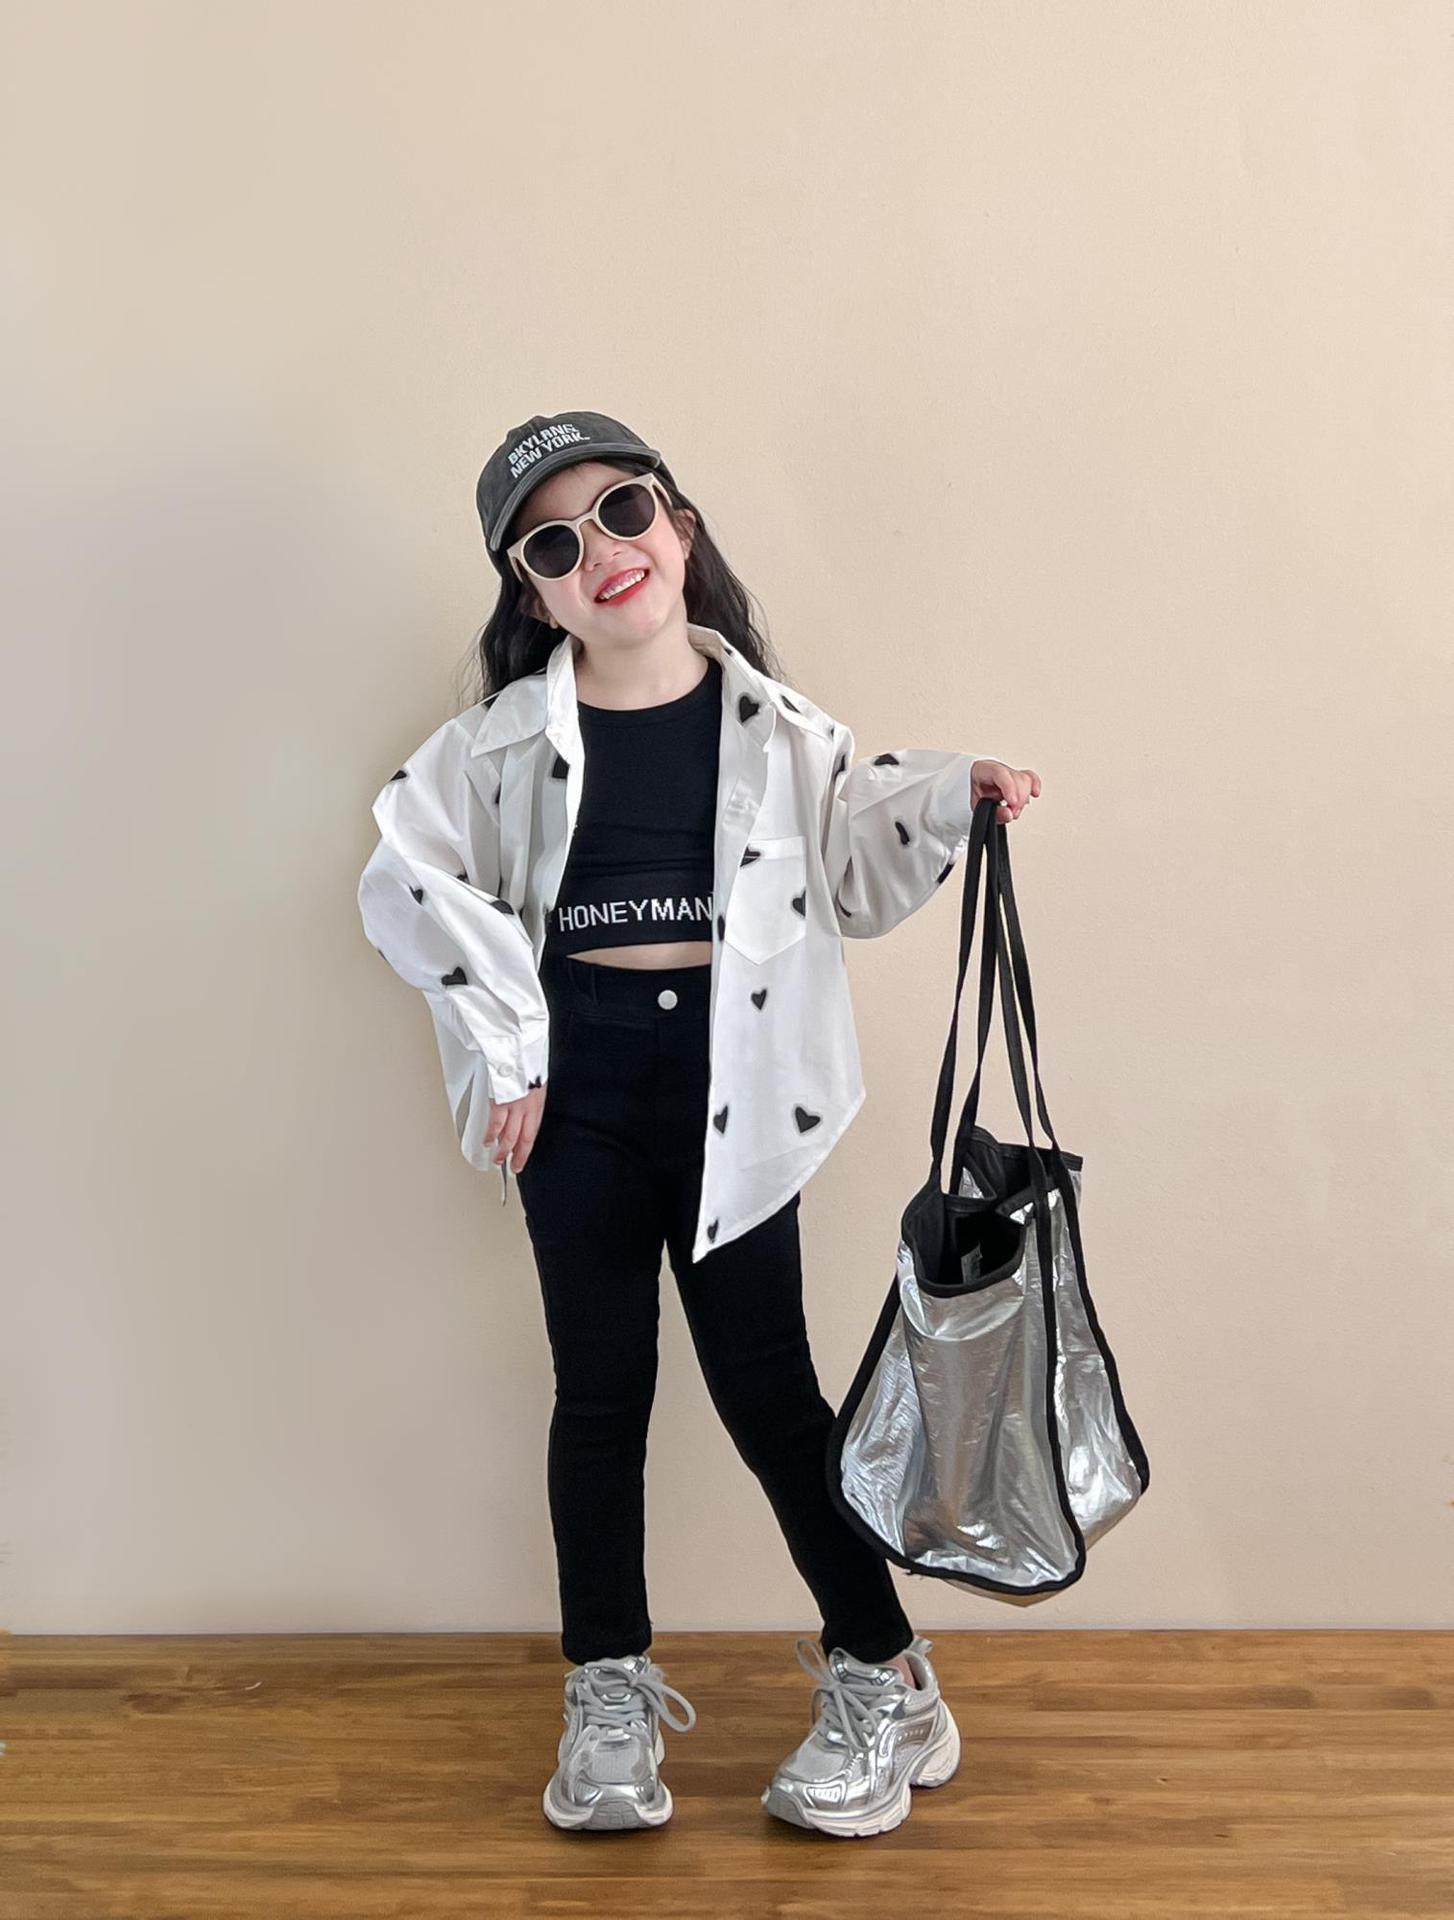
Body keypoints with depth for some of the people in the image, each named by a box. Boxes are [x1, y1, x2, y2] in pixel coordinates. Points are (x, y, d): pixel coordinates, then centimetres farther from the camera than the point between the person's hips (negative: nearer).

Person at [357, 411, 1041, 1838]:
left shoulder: (772, 726, 4)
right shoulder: (508, 738, 0)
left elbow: (854, 876, 13)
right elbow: (405, 879, -2)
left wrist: (954, 802, -2)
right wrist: (502, 1040, -6)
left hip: (730, 1083, -1)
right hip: (578, 1086, 1)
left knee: (766, 1384, 3)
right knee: (600, 1386, 8)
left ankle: (878, 1675, 20)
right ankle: (610, 1693, 25)